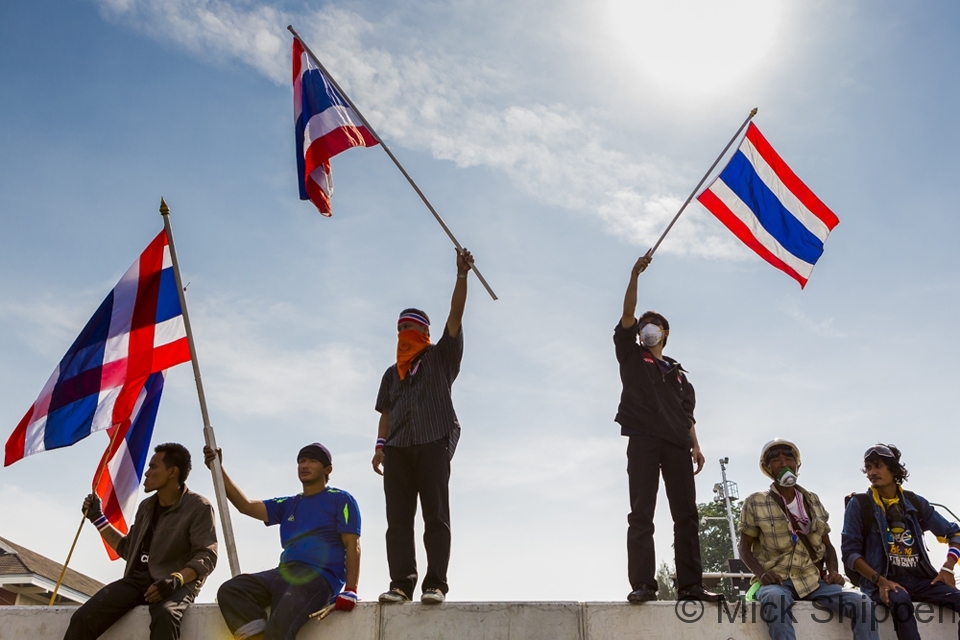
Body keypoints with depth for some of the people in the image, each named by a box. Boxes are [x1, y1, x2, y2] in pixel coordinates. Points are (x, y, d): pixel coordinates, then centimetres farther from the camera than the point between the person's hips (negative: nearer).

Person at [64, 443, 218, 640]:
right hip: (138, 579, 6)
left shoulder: (199, 507, -4)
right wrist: (98, 519, 23)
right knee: (83, 617, -18)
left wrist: (176, 579, -29)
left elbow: (206, 556, -11)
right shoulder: (146, 507, 16)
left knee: (165, 616, -41)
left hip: (177, 583, -6)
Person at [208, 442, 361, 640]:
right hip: (284, 573, 7)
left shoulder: (340, 499, 6)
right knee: (229, 590, -15)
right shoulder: (288, 505, 24)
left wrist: (350, 590, -16)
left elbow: (352, 546, -2)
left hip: (320, 577, -7)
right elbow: (246, 506, 12)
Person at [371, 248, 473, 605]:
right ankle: (401, 584, -8)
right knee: (398, 518, -5)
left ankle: (436, 584, -14)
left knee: (436, 515, -10)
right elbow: (386, 412, 21)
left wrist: (461, 275, -4)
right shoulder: (392, 373, 28)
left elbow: (456, 315, 5)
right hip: (398, 447, 4)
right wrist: (381, 446, 6)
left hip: (434, 441, -4)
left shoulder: (441, 357, 16)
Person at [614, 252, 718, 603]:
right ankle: (643, 584, -14)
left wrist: (695, 445, 3)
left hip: (677, 443, 3)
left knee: (686, 514, -4)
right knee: (641, 514, -10)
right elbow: (627, 315, 4)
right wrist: (635, 276, -5)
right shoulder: (632, 357, 18)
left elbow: (687, 414, 18)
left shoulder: (678, 373, 27)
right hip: (643, 439, -3)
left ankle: (690, 584, -5)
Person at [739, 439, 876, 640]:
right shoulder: (755, 503, 3)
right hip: (776, 581, -4)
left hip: (812, 580, 4)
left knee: (862, 603, -23)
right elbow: (745, 548, 5)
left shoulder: (813, 501, 15)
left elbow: (827, 545, 19)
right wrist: (761, 572, -15)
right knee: (775, 599, -40)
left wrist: (833, 571, -2)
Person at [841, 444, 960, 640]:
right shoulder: (859, 505, 2)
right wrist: (880, 581, -16)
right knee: (901, 601, -38)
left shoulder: (915, 502, 12)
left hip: (920, 579, 4)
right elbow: (850, 553, -2)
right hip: (883, 582, -4)